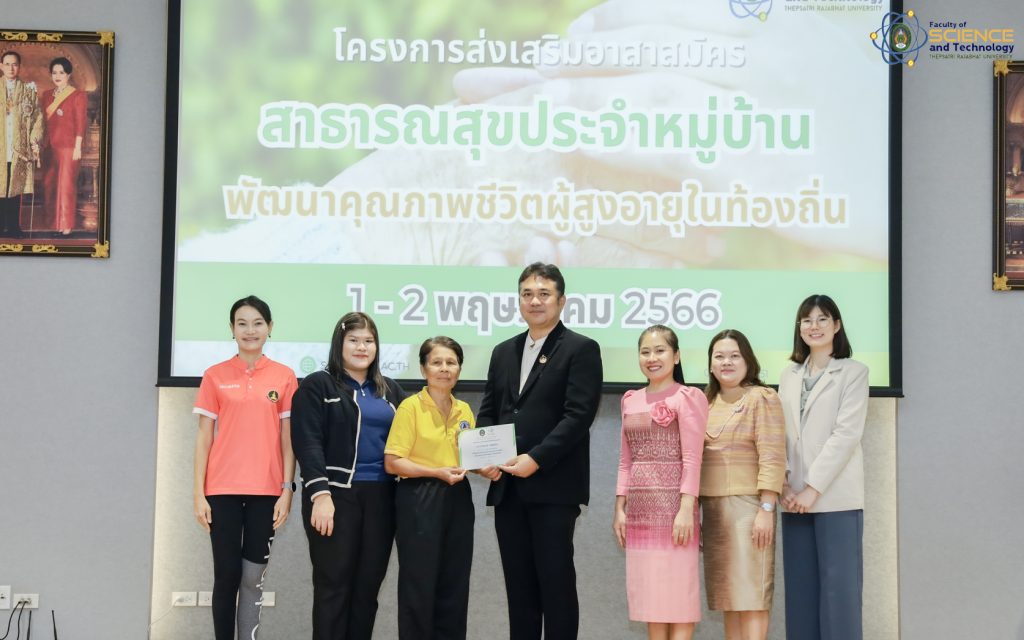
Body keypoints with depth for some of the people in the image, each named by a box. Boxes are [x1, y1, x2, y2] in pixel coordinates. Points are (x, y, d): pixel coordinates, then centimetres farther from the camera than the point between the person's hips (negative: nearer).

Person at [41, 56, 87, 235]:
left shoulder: (77, 96, -5)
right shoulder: (47, 95, 12)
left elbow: (80, 124, -7)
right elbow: (44, 121, 13)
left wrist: (78, 147, -11)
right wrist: (41, 143, 8)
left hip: (68, 146, -6)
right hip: (49, 145, 6)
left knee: (66, 184, -3)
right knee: (49, 182, 10)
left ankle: (66, 224, 4)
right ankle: (53, 217, 23)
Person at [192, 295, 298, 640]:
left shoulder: (284, 377, 4)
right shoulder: (215, 376, 4)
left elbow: (288, 438, 5)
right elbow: (204, 438, 4)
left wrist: (287, 490, -3)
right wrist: (198, 494, -2)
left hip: (265, 490, 0)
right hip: (222, 490, 0)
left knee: (253, 576, 5)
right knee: (227, 574, 3)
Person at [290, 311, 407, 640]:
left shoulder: (391, 390, 17)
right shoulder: (317, 386, 2)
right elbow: (308, 443, -8)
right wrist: (320, 494, -18)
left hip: (380, 498, 4)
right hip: (337, 494, -4)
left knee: (368, 585, 5)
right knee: (333, 584, -3)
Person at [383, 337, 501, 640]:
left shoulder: (464, 410, 10)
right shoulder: (410, 407, -8)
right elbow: (392, 463, -12)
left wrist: (484, 469, -1)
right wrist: (437, 472, -21)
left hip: (457, 499, 6)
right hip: (420, 500, -6)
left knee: (455, 584, 10)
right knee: (419, 583, -1)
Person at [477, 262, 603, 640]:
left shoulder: (581, 349, -2)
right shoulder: (504, 352, 18)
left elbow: (579, 414, -11)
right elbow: (487, 413, 17)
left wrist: (536, 459, -18)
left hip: (553, 485, -6)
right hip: (507, 486, 6)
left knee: (556, 579, -3)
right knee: (518, 582, 8)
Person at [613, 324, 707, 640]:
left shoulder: (687, 397, -4)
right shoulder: (631, 400, 14)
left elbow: (691, 458, -10)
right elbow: (625, 460, 14)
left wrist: (687, 509, -18)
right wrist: (620, 507, 8)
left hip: (673, 505, -6)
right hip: (640, 509, 6)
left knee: (677, 593, -3)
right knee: (650, 594, 8)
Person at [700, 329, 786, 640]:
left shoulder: (761, 398, -3)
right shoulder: (707, 402, 15)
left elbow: (772, 458, -10)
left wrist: (766, 509, -17)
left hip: (747, 506, -6)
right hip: (712, 507, 6)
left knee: (750, 592, -7)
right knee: (727, 593, 8)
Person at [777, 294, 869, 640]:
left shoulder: (853, 372, 0)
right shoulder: (789, 376, 16)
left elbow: (846, 433, -10)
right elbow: (779, 435, 11)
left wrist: (813, 488, -15)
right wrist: (782, 483, -4)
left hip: (836, 497, -5)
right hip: (796, 499, 5)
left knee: (838, 586, -4)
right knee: (800, 588, 6)